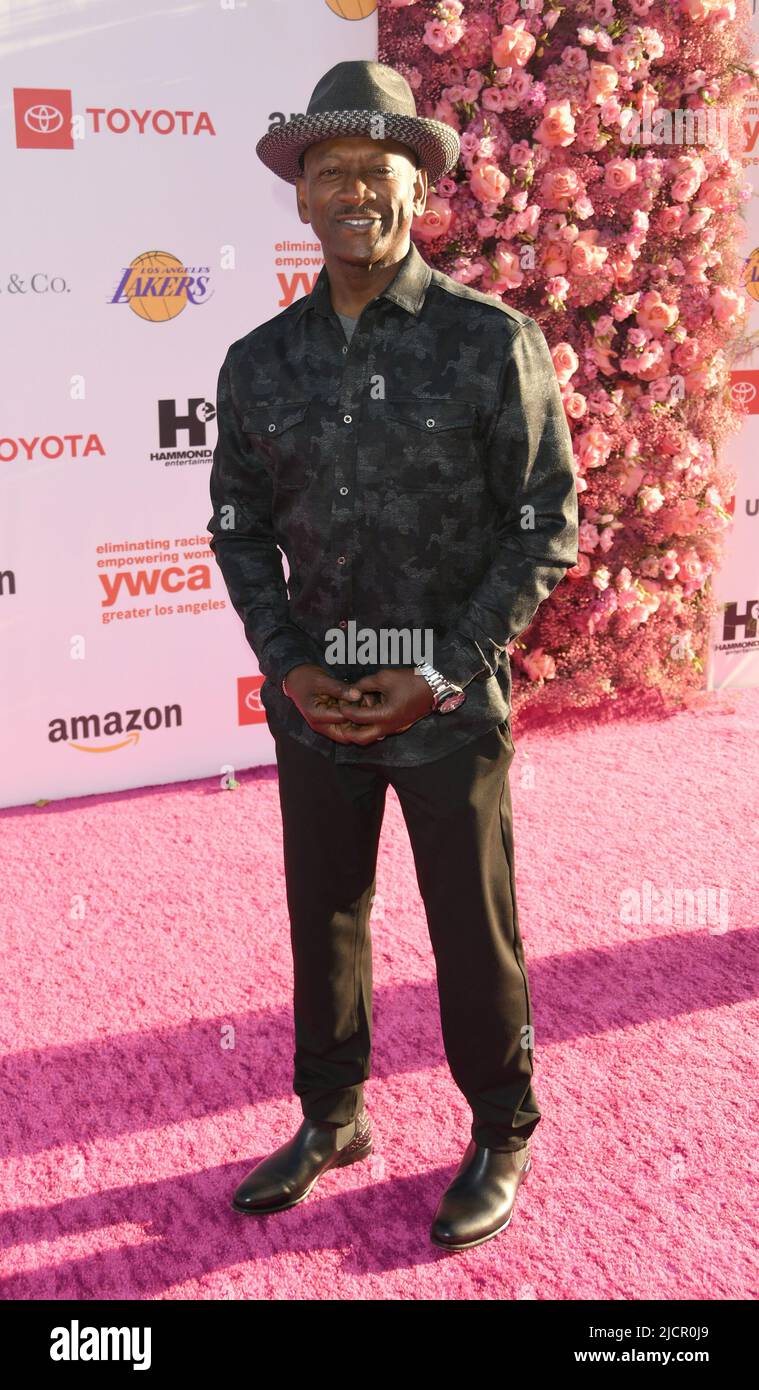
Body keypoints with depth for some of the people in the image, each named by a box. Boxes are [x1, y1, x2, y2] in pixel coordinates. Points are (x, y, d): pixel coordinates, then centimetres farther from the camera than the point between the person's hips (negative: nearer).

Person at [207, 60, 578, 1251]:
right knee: (324, 918, 16)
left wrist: (443, 675, -13)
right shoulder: (259, 363, 2)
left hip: (451, 702, -3)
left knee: (473, 931, 9)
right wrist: (287, 664, -5)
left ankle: (501, 1139, 32)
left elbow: (546, 529, -7)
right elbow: (240, 526, 9)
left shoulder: (495, 344, -8)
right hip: (314, 698, 4)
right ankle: (331, 1119, 38)